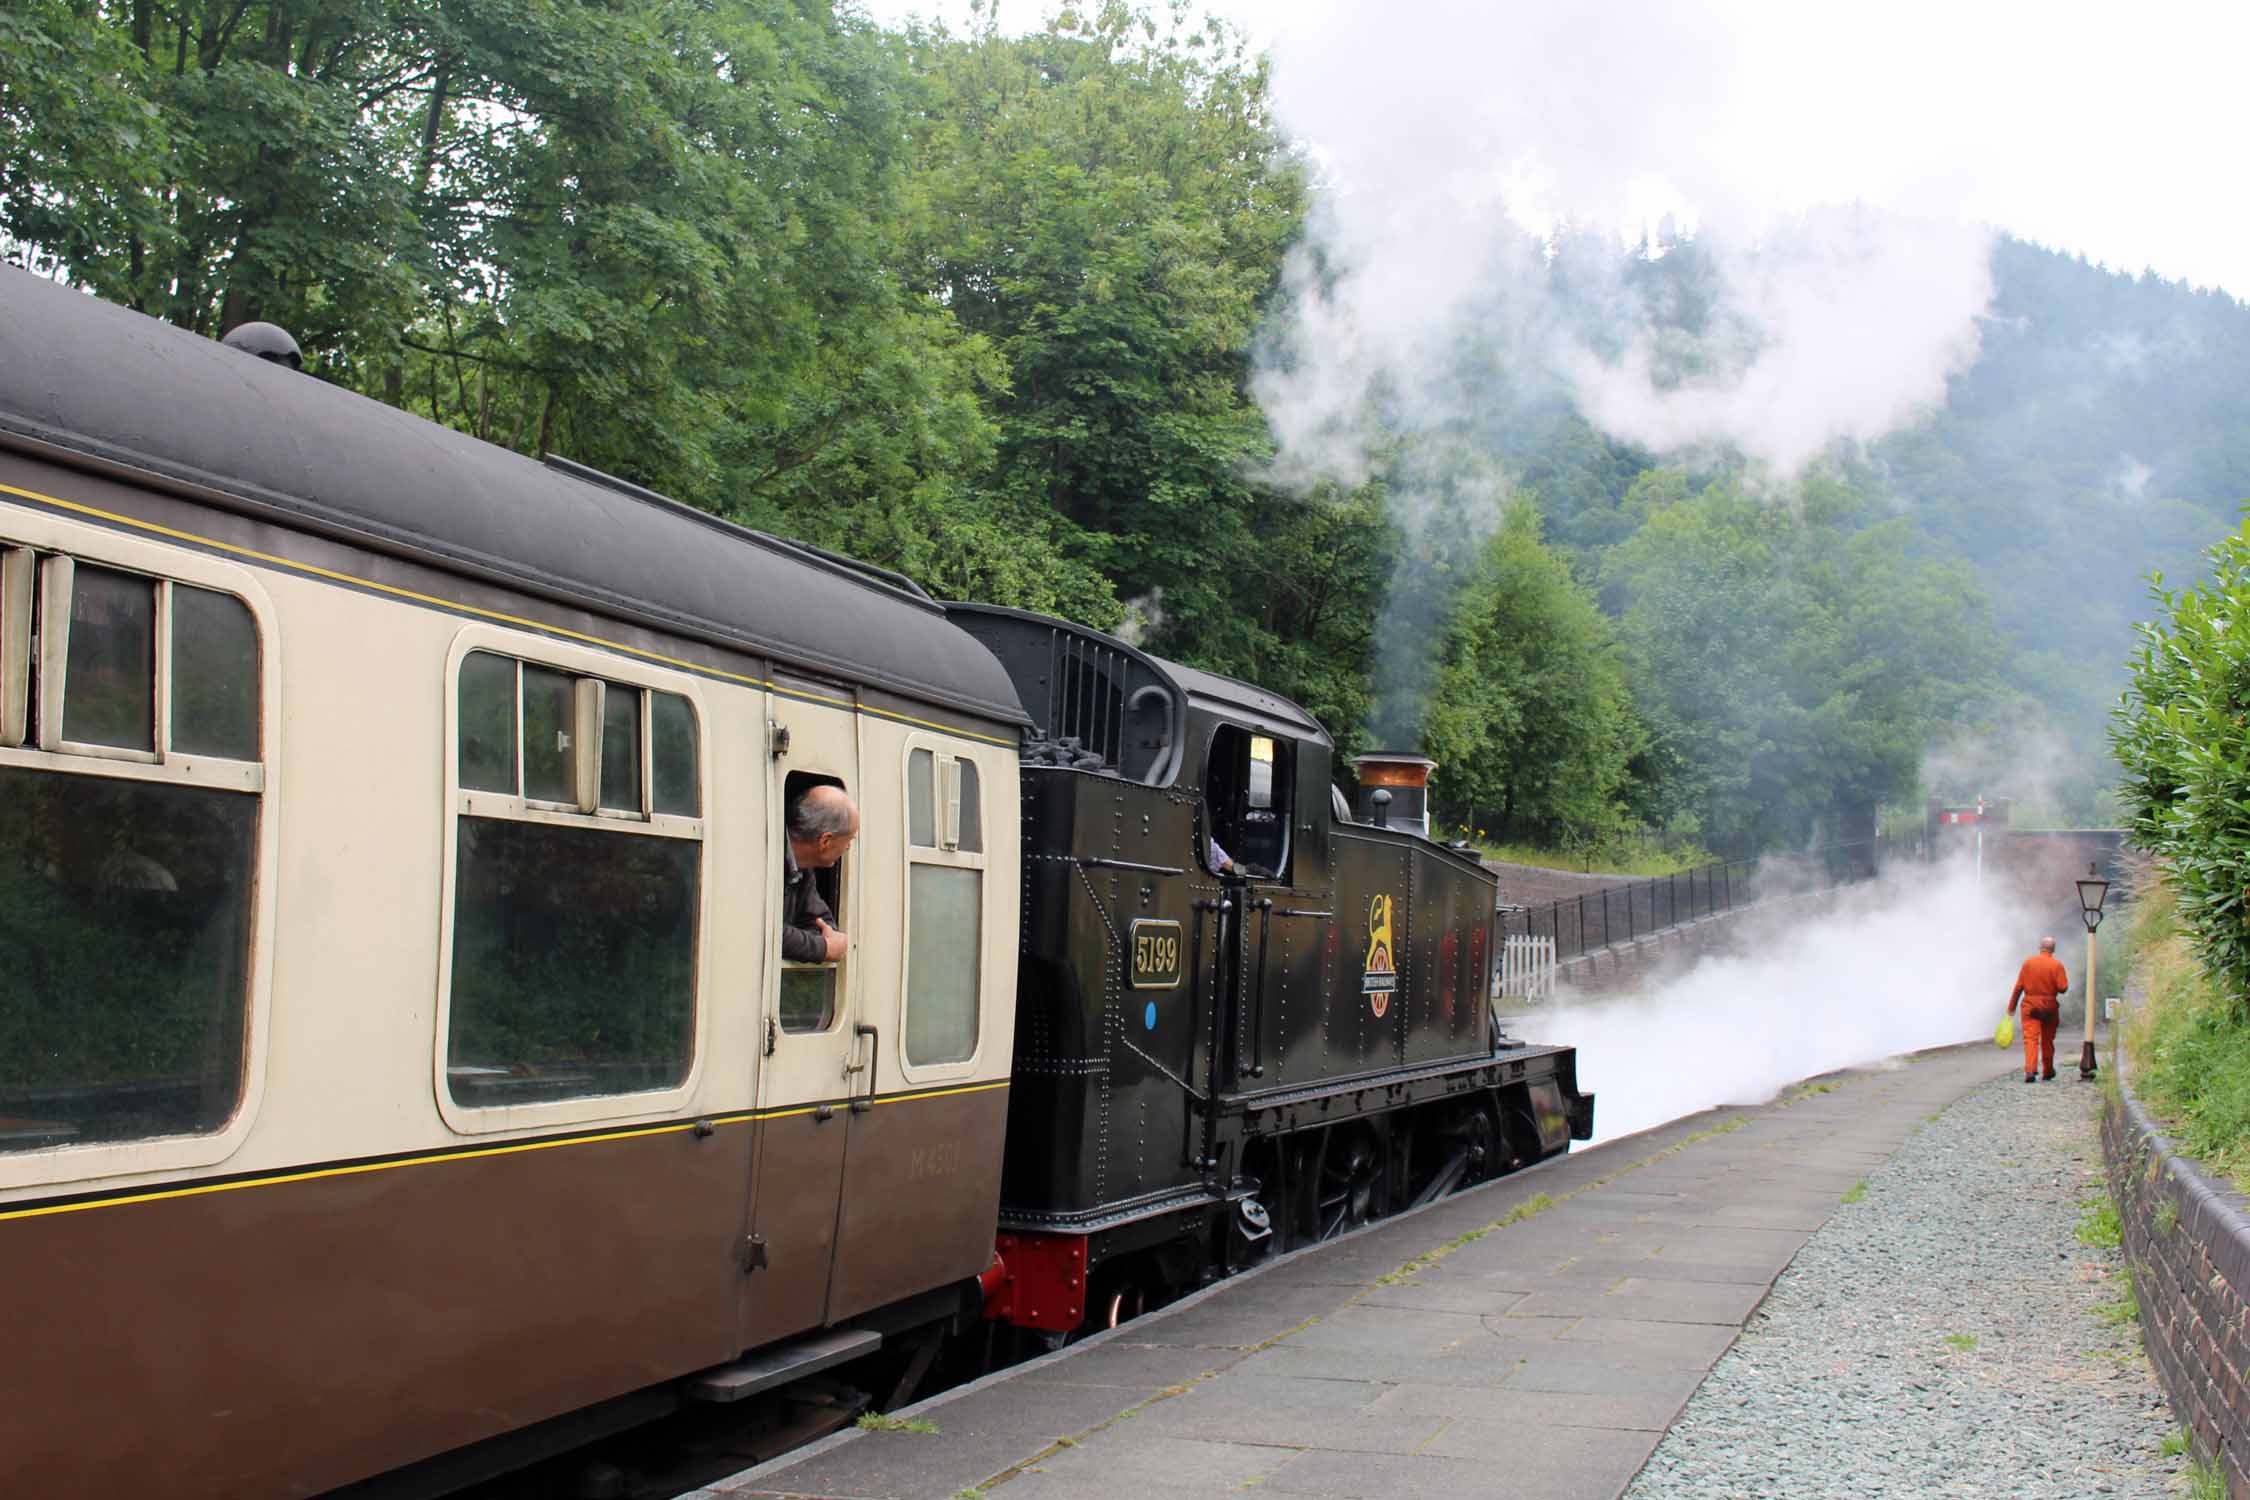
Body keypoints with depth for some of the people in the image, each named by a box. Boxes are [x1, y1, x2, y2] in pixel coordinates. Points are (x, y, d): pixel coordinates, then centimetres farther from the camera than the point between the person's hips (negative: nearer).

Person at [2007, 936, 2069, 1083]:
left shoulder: (2028, 962, -1)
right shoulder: (2057, 965, -5)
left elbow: (2019, 986, -1)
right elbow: (2063, 988, -11)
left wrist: (2012, 1006, 6)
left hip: (2030, 1005, -1)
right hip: (2049, 1006, 1)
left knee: (2030, 1038, -7)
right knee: (2047, 1040, 16)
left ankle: (2030, 1069, -25)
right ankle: (2048, 1071, 30)